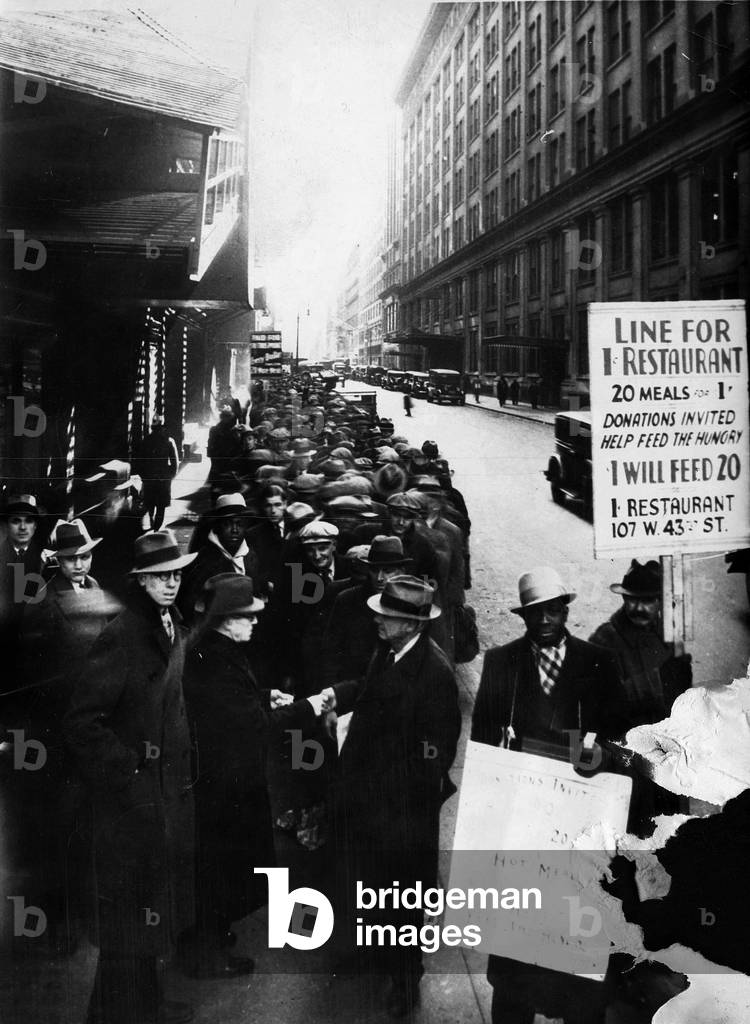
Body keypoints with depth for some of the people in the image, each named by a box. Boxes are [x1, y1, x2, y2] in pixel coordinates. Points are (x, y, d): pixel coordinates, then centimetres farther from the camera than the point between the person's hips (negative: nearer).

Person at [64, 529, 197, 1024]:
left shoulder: (174, 630, 9)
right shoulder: (121, 636, -19)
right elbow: (81, 722, -21)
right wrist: (127, 770, -18)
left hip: (170, 790, 9)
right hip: (133, 796, -9)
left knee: (161, 896, 18)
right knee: (130, 907, 3)